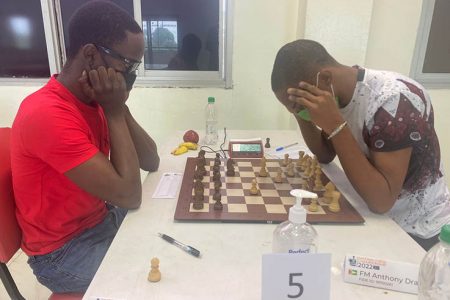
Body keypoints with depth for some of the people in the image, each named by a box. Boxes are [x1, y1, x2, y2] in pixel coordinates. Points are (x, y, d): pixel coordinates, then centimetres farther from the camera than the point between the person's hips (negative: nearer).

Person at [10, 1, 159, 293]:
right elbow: (129, 195, -31)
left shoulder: (94, 101, -1)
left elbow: (151, 162, -3)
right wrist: (115, 109, -25)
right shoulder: (47, 115, -29)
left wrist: (119, 107, -15)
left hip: (102, 219, 8)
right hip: (62, 249, -7)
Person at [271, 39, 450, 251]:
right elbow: (325, 155, 3)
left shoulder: (393, 100, -29)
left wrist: (335, 124, -36)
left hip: (416, 232, -6)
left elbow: (381, 201, -32)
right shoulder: (339, 92, -6)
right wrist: (301, 112, -13)